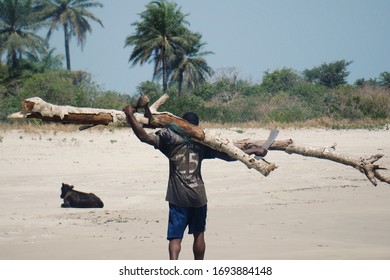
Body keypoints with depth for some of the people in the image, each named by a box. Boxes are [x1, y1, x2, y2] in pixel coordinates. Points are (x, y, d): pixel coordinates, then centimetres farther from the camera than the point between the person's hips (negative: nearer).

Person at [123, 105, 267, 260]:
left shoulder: (172, 139, -3)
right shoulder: (201, 143, 4)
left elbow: (144, 136, -13)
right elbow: (229, 155, 4)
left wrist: (130, 116, -8)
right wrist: (254, 150, 13)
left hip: (178, 196, -2)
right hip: (198, 195, 2)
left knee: (175, 236, -4)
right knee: (199, 234, 19)